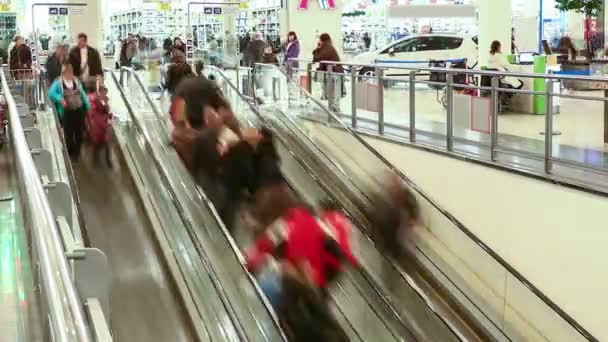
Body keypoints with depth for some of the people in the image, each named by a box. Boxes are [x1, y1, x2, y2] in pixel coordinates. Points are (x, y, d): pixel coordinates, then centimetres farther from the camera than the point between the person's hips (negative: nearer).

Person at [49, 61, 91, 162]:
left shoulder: (76, 81, 7)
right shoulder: (58, 82, -5)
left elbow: (83, 94, 8)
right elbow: (51, 93, -16)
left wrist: (88, 106, 1)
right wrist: (60, 99, -31)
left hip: (79, 110, 4)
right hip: (67, 112, -4)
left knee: (79, 133, 11)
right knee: (69, 134, 5)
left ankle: (76, 153, 30)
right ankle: (70, 154, 24)